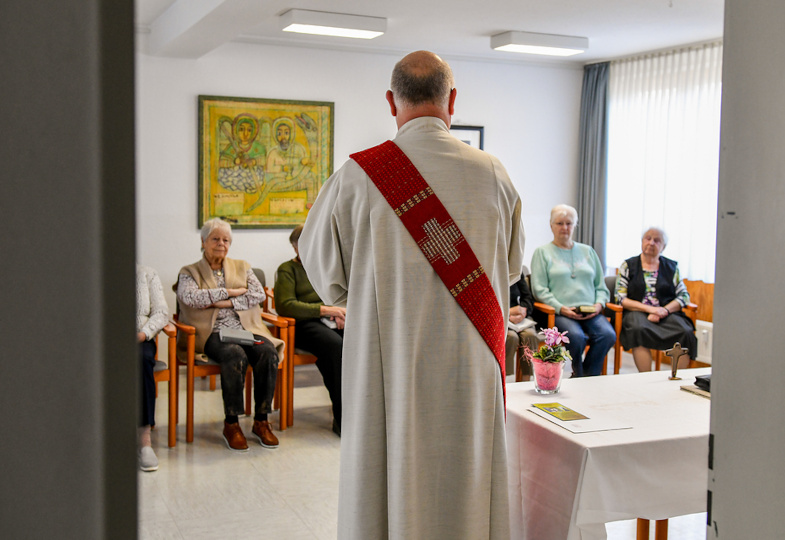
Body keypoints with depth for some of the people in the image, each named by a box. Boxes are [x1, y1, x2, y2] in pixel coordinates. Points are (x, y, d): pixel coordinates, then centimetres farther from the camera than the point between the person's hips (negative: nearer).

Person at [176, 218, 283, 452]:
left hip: (246, 330, 3)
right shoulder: (189, 272, 14)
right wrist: (231, 291, -6)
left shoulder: (242, 267, 22)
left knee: (268, 353, -29)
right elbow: (189, 297, -9)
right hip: (213, 334, -3)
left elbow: (259, 295, 5)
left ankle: (261, 421, -18)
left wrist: (226, 303, -7)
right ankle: (231, 424, -23)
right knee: (236, 356, -35)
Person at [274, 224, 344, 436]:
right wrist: (325, 309, -12)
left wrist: (342, 312, -3)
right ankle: (341, 417, -31)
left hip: (333, 322, 5)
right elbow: (285, 305, -6)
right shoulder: (287, 269, 9)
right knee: (335, 345, -37)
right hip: (304, 324, -4)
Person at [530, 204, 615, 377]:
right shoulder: (542, 252, 10)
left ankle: (588, 378, -9)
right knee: (576, 336, -34)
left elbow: (601, 285, 22)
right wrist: (561, 308, -13)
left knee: (608, 335, -27)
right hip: (559, 313, -4)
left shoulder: (588, 251, 23)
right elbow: (539, 289, 0)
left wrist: (599, 304, 0)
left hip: (590, 312, 4)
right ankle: (579, 375, -7)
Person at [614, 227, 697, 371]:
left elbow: (684, 296, 11)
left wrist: (665, 310, -9)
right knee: (639, 329, -38)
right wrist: (649, 308, -11)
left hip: (667, 313, 2)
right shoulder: (628, 266, 11)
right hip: (637, 312, -2)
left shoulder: (671, 267, 17)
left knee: (686, 332, -30)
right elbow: (621, 299, 2)